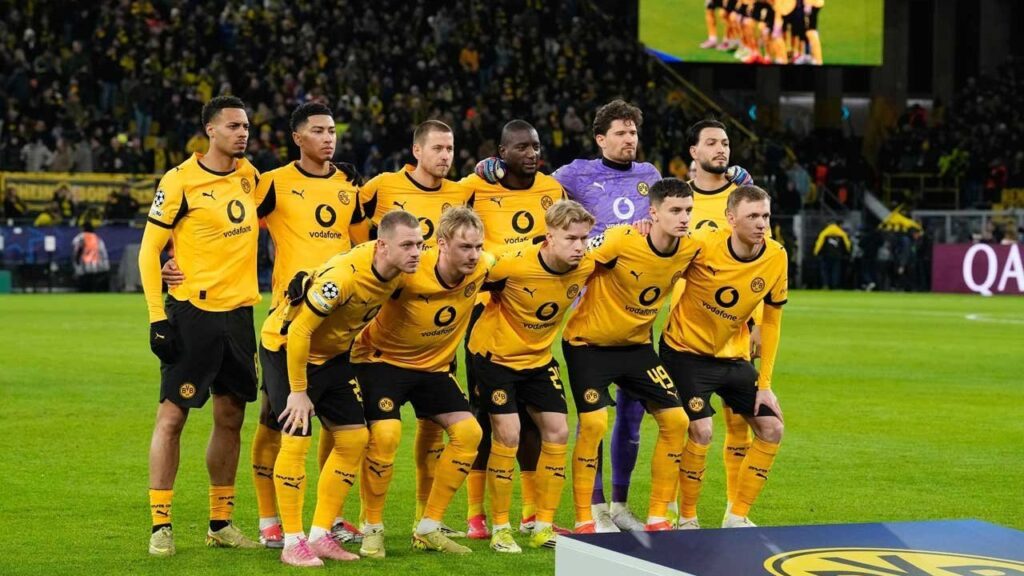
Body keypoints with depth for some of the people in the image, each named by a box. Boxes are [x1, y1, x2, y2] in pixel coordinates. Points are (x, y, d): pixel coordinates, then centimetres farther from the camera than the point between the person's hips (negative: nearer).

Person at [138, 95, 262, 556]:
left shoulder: (249, 175, 9)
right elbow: (149, 250, -7)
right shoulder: (180, 182, -9)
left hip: (238, 311, 6)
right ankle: (160, 524, 0)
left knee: (230, 418, 11)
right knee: (172, 415, -5)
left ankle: (220, 522, 21)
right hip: (193, 312, -6)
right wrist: (157, 317, -13)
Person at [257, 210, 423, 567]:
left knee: (354, 439, 3)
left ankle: (320, 536, 11)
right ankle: (293, 543, -4)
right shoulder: (342, 276, -35)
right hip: (286, 346, -8)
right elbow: (298, 332, -29)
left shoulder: (398, 273, -13)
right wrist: (298, 391, -22)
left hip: (332, 353, 8)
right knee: (296, 440, -13)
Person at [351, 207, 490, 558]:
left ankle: (428, 529, 6)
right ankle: (372, 529, -6)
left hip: (433, 365, 6)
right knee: (386, 434, -26)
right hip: (382, 358, -6)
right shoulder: (408, 274, -32)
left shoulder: (480, 269, -16)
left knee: (468, 432, -6)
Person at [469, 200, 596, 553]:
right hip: (495, 354, -5)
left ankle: (544, 527, 9)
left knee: (557, 432, -1)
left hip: (539, 358, 5)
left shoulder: (585, 268, -16)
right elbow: (476, 286, -13)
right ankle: (500, 528, 2)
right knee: (507, 434, -11)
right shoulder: (514, 265, -30)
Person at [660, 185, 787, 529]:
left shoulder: (776, 258, -11)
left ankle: (737, 517, 13)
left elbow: (771, 322, -1)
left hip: (734, 356, 5)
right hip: (686, 350, -5)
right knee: (701, 430, -18)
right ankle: (687, 519, 2)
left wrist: (764, 383, -1)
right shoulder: (703, 245, -23)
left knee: (772, 429, 0)